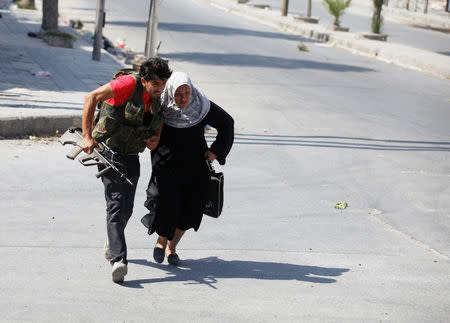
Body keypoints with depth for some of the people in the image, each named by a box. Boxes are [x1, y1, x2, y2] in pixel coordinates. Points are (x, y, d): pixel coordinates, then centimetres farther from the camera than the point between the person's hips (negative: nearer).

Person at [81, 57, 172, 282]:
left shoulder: (156, 100, 6)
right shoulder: (129, 84, -16)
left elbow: (156, 129, 20)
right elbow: (91, 98, -18)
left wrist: (154, 140, -6)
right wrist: (87, 136, -22)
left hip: (131, 157, 7)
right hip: (109, 152, -7)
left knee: (126, 209, 12)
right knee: (116, 203, -17)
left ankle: (112, 242, 39)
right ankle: (118, 259, -23)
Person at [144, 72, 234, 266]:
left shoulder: (202, 106, -8)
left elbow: (227, 123, 7)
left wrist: (216, 150, 1)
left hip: (195, 168, 2)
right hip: (167, 166, -2)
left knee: (189, 211, 0)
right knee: (167, 206, -12)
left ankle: (172, 247, 24)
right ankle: (161, 241, 19)